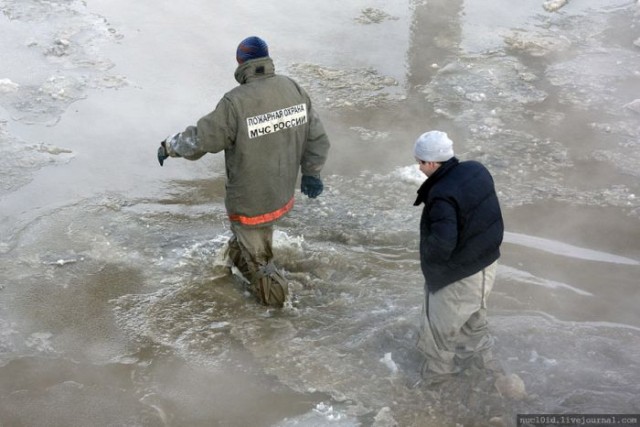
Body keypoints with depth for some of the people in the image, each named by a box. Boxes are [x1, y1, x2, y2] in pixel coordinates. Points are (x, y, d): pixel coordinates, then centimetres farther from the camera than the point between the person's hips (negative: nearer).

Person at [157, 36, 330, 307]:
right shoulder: (293, 89, -9)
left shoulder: (236, 103, -27)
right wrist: (311, 173, 14)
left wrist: (170, 146, 1)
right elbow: (317, 138, -1)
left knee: (256, 256, 19)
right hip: (283, 195, 6)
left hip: (250, 201, -6)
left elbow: (200, 139, -18)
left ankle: (273, 294, 35)